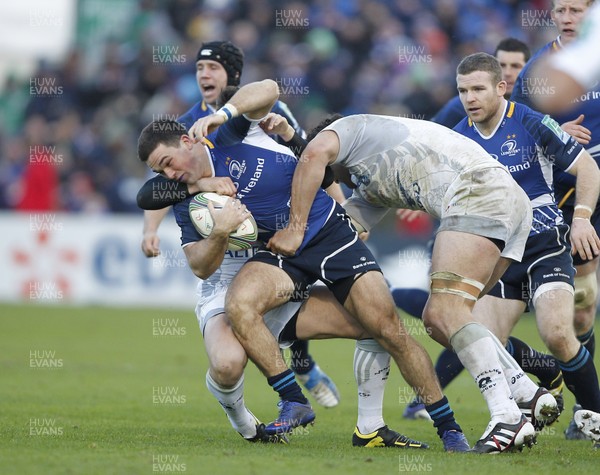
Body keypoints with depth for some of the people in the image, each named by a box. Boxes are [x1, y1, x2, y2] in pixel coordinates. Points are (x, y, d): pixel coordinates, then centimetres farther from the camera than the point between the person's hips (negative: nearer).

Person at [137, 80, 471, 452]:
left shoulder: (226, 136, -8)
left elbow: (268, 90, -20)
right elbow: (200, 266, -4)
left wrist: (223, 114, -32)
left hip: (330, 230, -3)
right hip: (281, 253, 3)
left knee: (390, 331, -10)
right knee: (239, 306, -27)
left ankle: (449, 427, 0)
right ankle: (295, 404, -17)